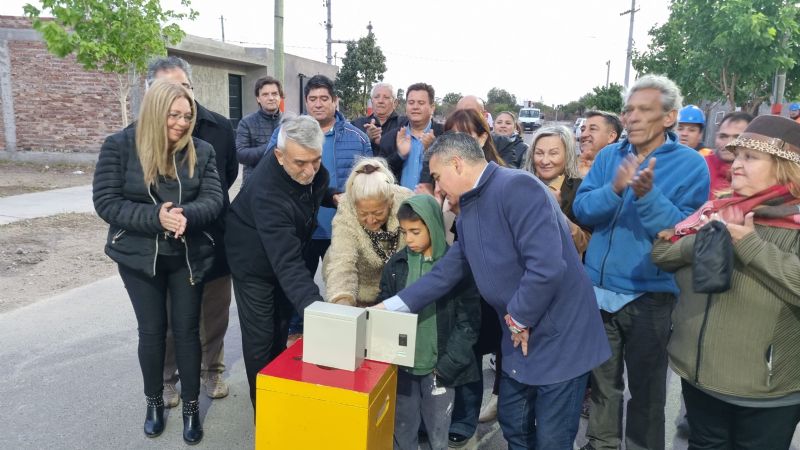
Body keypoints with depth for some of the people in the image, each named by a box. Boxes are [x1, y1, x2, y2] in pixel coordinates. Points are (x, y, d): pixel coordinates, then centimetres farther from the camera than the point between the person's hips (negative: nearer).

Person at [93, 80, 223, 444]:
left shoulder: (201, 151, -3)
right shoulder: (119, 146, -9)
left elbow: (213, 199, -8)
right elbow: (105, 201, -12)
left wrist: (185, 215, -30)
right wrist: (156, 217, -27)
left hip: (188, 256, 1)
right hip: (139, 256, -1)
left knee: (187, 329, 8)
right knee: (152, 329, 11)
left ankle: (191, 407, 24)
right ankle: (154, 402, 33)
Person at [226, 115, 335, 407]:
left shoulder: (309, 165, -19)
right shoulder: (267, 192, -41)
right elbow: (287, 263, -47)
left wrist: (333, 196, -12)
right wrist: (314, 308, -58)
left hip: (286, 249, 7)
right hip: (255, 261, -7)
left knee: (282, 326, 21)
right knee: (261, 337, -1)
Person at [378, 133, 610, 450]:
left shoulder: (517, 187, -22)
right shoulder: (468, 211, 8)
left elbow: (547, 266, -31)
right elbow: (447, 273, 12)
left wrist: (518, 319, -16)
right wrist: (392, 305, 9)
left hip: (559, 337, -8)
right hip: (520, 338, 9)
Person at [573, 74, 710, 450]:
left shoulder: (691, 164, -8)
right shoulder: (609, 156, 3)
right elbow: (581, 210, -7)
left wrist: (647, 196, -30)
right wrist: (614, 189, -25)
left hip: (650, 296, -4)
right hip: (598, 288, 4)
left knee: (645, 389, 13)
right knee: (602, 381, 20)